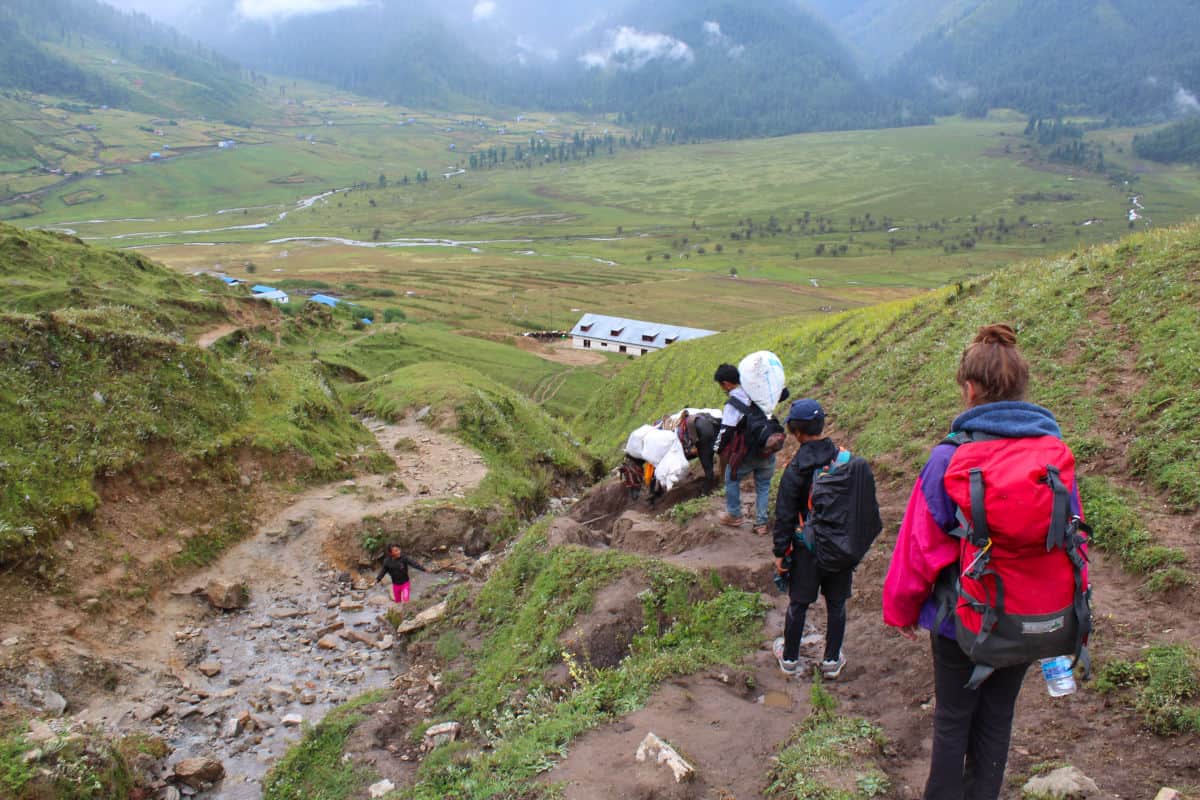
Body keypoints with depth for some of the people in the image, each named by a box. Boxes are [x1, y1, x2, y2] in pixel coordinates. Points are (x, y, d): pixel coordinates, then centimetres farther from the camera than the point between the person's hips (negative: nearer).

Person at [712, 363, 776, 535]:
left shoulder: (733, 404, -17)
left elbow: (726, 430, -17)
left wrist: (718, 449, -3)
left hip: (748, 453, -5)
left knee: (731, 479, 18)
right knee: (763, 485, 17)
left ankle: (734, 516, 25)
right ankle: (761, 523, 19)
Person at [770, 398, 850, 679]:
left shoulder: (795, 469, -16)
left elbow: (785, 516, -12)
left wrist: (780, 552, -3)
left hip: (807, 548, -3)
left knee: (798, 604, 11)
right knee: (837, 604, 15)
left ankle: (790, 657, 26)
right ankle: (832, 660, 24)